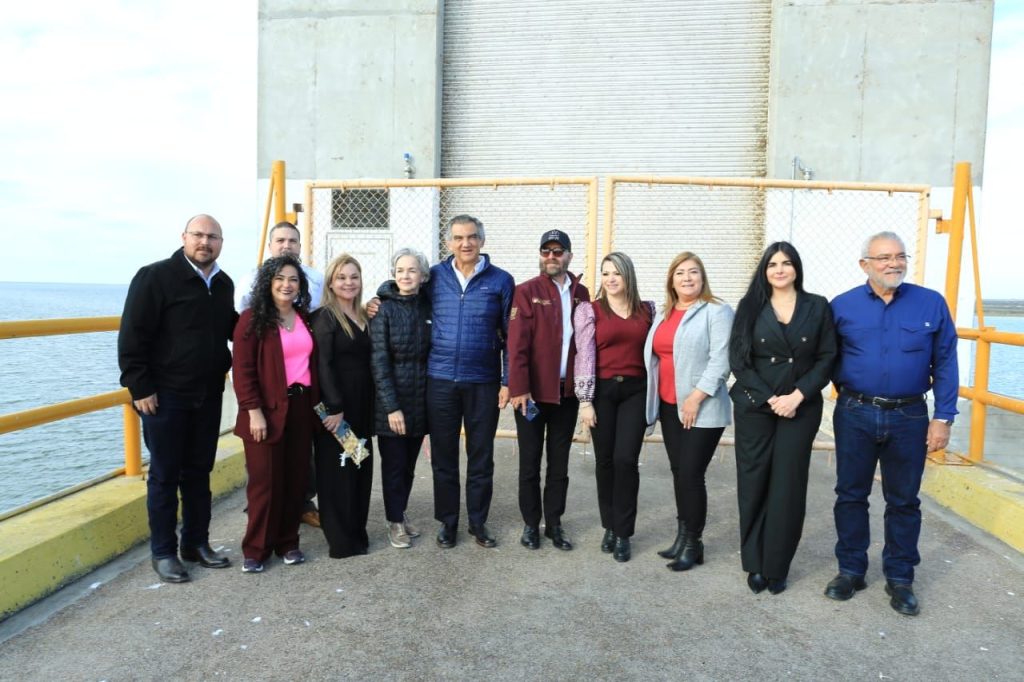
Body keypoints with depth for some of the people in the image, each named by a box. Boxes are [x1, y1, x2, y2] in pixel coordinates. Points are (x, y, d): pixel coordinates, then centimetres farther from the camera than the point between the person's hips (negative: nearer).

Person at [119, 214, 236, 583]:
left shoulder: (224, 284, 9)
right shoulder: (155, 277, -10)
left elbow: (232, 329, 22)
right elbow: (132, 337, -13)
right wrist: (140, 388, -15)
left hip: (208, 396, 6)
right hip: (165, 396, -5)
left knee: (199, 472, 14)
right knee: (165, 475, 5)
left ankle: (197, 543, 26)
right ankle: (163, 552, 18)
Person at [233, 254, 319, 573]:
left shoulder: (305, 318, 11)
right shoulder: (253, 319, -6)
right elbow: (242, 370, -10)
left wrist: (316, 404, 10)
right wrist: (254, 411, -16)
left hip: (301, 408, 5)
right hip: (268, 410, -5)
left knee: (296, 479, 10)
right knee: (265, 481, 2)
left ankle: (288, 542, 24)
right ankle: (256, 549, 16)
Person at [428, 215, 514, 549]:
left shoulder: (500, 280, -1)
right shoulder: (434, 277, 2)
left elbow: (510, 335, 1)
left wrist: (508, 381, -2)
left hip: (484, 383, -1)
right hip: (440, 381, 1)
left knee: (481, 457, 10)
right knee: (443, 457, 10)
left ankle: (478, 521, 26)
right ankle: (447, 522, 26)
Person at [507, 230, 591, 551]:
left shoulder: (581, 294, 8)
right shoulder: (526, 292, -5)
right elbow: (517, 344, -12)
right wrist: (518, 388, -17)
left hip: (568, 392, 4)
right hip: (533, 392, -3)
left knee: (560, 462, 13)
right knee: (530, 461, 8)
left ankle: (554, 523, 25)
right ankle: (531, 524, 22)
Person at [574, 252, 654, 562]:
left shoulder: (647, 309, 8)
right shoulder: (589, 310, 1)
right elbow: (584, 356, -5)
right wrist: (585, 400, -10)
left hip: (636, 391, 1)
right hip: (602, 391, -1)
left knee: (626, 459, -5)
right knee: (605, 460, 6)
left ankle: (623, 533, 8)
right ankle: (610, 526, 24)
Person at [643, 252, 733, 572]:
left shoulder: (716, 312, -7)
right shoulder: (663, 314, 16)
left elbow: (720, 361, -14)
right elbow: (654, 356, 17)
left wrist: (696, 397, -18)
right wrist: (654, 397, 10)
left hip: (702, 409, -7)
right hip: (669, 406, 7)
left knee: (691, 475, -4)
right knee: (678, 473, 12)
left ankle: (693, 543, 12)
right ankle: (682, 536, 23)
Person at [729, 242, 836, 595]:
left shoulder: (818, 307, 5)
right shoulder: (750, 307, 4)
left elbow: (827, 358, 0)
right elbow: (738, 359, -2)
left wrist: (798, 396, -13)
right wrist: (770, 399, -10)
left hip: (801, 408, 0)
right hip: (754, 407, 0)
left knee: (787, 486, 3)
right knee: (754, 483, 3)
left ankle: (777, 567, 15)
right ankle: (755, 564, 16)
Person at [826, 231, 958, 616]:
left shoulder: (932, 304, -2)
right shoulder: (842, 306, -1)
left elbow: (945, 364, -1)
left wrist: (943, 418, -4)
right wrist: (847, 386, -5)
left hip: (909, 417, 0)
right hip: (855, 415, 0)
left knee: (903, 500, 11)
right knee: (850, 494, 9)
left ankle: (899, 577, 26)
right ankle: (851, 570, 24)